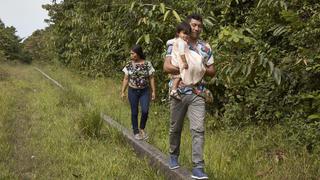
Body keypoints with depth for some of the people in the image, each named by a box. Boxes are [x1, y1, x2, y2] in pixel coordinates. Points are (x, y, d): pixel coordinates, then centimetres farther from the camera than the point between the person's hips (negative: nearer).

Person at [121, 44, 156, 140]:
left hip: (145, 91, -1)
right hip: (133, 91, 1)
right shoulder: (129, 65, 1)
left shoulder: (147, 64, -3)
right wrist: (123, 91, 2)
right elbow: (126, 79, 6)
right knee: (134, 112, 4)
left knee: (145, 111, -12)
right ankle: (136, 132, 17)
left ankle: (142, 129, 13)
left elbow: (151, 78, 1)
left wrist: (153, 91, -2)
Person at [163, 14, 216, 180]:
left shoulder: (206, 47, 8)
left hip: (197, 94, 1)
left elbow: (212, 71, 11)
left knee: (198, 129, -9)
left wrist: (201, 68, -10)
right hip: (178, 92, -1)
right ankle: (173, 155, 37)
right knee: (175, 128, 14)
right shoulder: (175, 44, -2)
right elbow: (167, 67, -12)